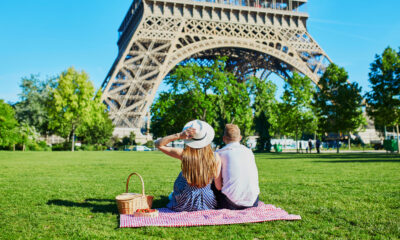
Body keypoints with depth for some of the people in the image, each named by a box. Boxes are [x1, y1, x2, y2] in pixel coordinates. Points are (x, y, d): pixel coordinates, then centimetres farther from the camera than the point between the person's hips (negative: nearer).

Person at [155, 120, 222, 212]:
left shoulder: (184, 154, -20)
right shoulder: (216, 158, -17)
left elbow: (158, 144, -8)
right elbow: (219, 186, -8)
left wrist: (179, 135, -21)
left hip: (184, 205, -1)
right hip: (207, 204, 1)